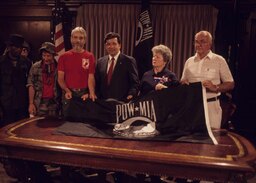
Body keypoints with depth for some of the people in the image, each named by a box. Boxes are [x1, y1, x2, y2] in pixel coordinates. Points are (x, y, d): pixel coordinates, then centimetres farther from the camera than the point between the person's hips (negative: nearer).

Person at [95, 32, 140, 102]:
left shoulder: (129, 61, -2)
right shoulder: (100, 62, 10)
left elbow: (135, 82, -3)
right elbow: (97, 83, 12)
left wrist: (131, 95, -19)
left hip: (122, 102, -3)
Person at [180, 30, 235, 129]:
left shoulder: (219, 60, 0)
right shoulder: (189, 61, 10)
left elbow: (231, 84, 0)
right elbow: (182, 82, 17)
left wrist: (215, 87, -18)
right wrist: (183, 83, -7)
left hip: (211, 105, -3)